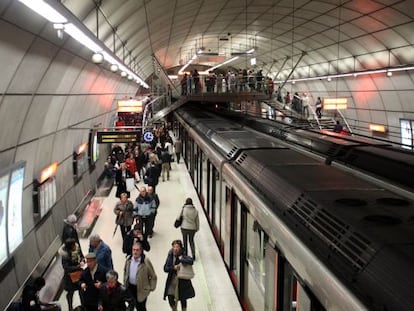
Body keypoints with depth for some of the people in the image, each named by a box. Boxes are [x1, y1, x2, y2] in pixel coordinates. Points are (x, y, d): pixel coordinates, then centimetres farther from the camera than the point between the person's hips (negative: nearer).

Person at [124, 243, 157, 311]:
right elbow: (125, 271, 14)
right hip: (130, 287, 5)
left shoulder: (146, 261, -19)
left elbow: (153, 276, -12)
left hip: (141, 288, -5)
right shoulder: (128, 259, -3)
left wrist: (151, 288, -11)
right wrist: (125, 282, 13)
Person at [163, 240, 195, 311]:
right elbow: (165, 268, -4)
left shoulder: (183, 256, -13)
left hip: (182, 280, -2)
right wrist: (173, 268, -19)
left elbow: (191, 261, -34)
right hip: (172, 280, 2)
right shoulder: (170, 256, -3)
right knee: (170, 298, -3)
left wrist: (181, 259, -28)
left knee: (182, 299, 10)